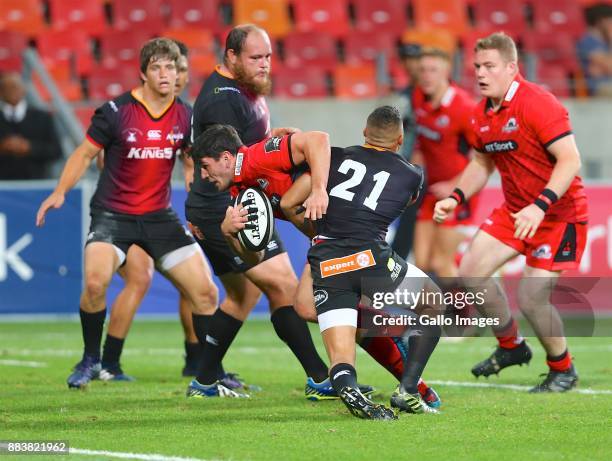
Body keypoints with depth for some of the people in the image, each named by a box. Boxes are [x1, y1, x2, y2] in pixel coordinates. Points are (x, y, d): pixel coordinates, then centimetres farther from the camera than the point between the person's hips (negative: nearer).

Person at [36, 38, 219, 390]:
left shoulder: (185, 116, 0)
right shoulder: (116, 112, -11)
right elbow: (86, 154, -2)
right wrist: (60, 192, -12)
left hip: (160, 216, 4)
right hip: (112, 213, -4)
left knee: (206, 291, -3)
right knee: (96, 281, -27)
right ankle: (91, 360, -3)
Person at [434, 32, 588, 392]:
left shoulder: (538, 104, -22)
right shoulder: (483, 114, 3)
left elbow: (570, 160, -27)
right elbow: (482, 164, 19)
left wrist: (540, 206, -37)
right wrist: (457, 198, 3)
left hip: (560, 213, -8)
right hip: (515, 210, 8)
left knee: (531, 298, -14)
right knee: (471, 273, 3)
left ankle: (563, 370, 11)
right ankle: (512, 346, 25)